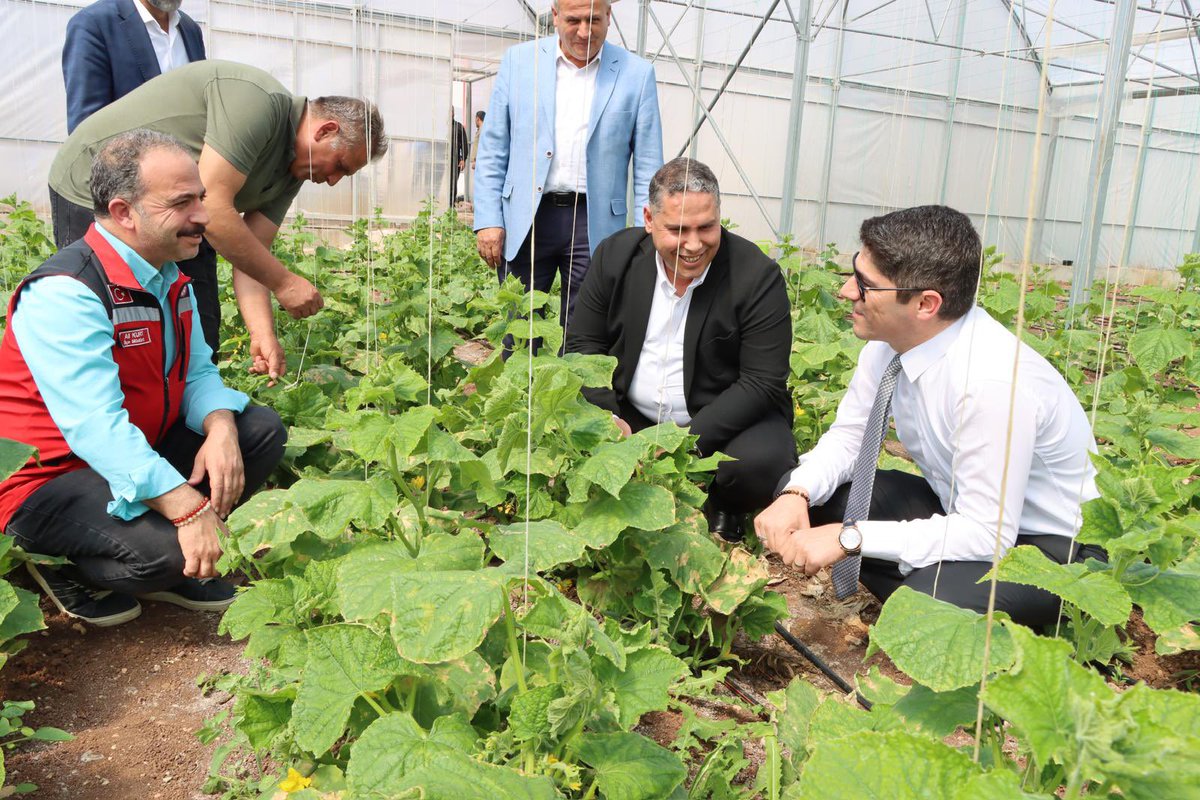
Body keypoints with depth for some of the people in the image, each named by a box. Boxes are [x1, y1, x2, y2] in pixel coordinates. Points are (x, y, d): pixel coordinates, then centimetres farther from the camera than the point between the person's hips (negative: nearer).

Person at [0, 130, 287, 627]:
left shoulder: (168, 277, 3)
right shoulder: (65, 293, -25)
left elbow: (197, 373, 3)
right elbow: (95, 427, -34)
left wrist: (220, 428, -20)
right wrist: (188, 507, -39)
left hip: (140, 451, 9)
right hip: (51, 475, -8)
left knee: (262, 431, -4)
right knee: (165, 551, -32)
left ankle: (175, 562, 3)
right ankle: (65, 565, 3)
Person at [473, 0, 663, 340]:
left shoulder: (637, 74, 2)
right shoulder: (519, 60, 6)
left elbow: (648, 168, 3)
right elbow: (492, 149, 6)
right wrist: (488, 220, -2)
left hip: (594, 223, -1)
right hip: (525, 219, 1)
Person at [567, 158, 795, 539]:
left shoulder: (758, 276, -17)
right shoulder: (615, 255, -6)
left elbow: (763, 384, -18)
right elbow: (583, 345, -1)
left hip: (727, 419, -3)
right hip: (631, 416, 4)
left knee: (761, 462, -32)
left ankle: (723, 509, 5)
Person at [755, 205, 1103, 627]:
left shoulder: (992, 382, -34)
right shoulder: (888, 340, -13)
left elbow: (988, 534, -30)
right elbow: (847, 435, 0)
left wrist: (850, 536, -30)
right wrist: (797, 494, -19)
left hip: (1047, 545, -7)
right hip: (957, 506, 7)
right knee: (796, 489, -3)